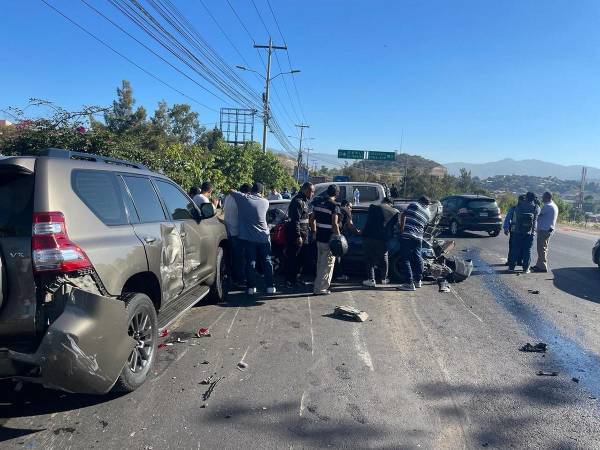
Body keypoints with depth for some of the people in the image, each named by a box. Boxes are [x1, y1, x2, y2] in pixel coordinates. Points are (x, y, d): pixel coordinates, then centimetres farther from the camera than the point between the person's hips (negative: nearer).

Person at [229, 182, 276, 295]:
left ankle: (251, 287, 8)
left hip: (248, 237, -1)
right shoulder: (265, 202, -3)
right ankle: (270, 287, 12)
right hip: (264, 236, 1)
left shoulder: (244, 199, -8)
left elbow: (231, 191, 5)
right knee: (267, 262, 10)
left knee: (250, 262, 6)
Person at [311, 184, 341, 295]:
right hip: (329, 239, -7)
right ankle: (320, 288, 5)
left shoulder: (317, 202, 7)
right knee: (327, 264, 2)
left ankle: (319, 285, 29)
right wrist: (338, 237, -12)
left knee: (320, 263, 20)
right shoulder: (334, 205, -16)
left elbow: (312, 220, 13)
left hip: (319, 237, 7)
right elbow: (334, 224, -20)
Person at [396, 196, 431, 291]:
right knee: (418, 258, 19)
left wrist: (402, 228, -1)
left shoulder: (414, 205, 5)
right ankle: (418, 280, 31)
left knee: (405, 259, -4)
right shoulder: (427, 213, 19)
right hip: (418, 238, 6)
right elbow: (424, 227, 18)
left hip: (407, 235, -6)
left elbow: (403, 215, -5)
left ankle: (409, 283, -8)